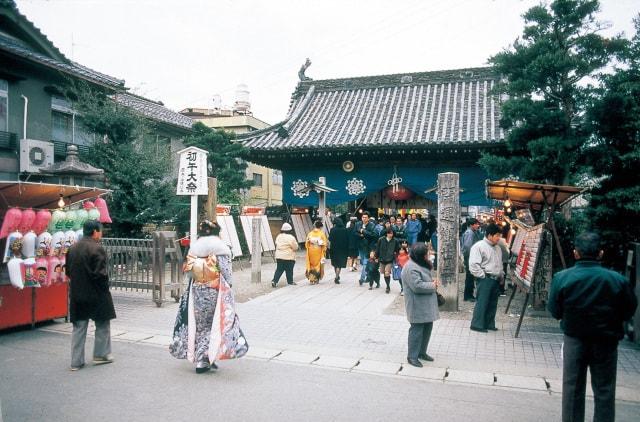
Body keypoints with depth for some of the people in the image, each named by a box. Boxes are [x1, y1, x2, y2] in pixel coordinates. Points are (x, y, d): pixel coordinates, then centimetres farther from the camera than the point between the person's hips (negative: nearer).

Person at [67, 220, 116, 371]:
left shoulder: (72, 249, 7)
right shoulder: (96, 249, -16)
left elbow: (69, 271, 12)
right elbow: (100, 274, -19)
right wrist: (105, 288, -6)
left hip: (77, 295, 6)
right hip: (96, 295, -6)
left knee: (79, 328, 11)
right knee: (102, 325, 12)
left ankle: (76, 361, 14)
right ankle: (101, 355, 20)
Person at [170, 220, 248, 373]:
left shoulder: (194, 246, 8)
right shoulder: (219, 247, -8)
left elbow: (188, 271, 8)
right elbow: (226, 272, -12)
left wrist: (195, 285, 14)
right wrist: (229, 287, -5)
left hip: (197, 290, 5)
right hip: (214, 291, -5)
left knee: (198, 323, 15)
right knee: (215, 323, 5)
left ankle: (200, 359, 21)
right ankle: (207, 359, 1)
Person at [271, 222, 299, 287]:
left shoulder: (278, 237, 5)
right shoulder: (291, 238, -14)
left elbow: (276, 245, 15)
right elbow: (295, 247, -8)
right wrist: (295, 242, 10)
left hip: (279, 256, 5)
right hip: (289, 257, -5)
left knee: (279, 269, 9)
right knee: (289, 270, 7)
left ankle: (274, 281, -1)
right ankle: (290, 282, 16)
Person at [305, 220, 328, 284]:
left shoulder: (310, 233, 0)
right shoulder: (322, 233, -8)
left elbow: (307, 243, 1)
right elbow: (324, 244, -9)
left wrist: (308, 249, 12)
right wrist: (324, 251, 2)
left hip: (311, 251, 2)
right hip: (318, 251, -2)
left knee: (311, 264, 13)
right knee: (318, 265, 10)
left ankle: (311, 279, 8)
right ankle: (316, 279, 12)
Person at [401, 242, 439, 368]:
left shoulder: (420, 264, 11)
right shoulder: (411, 268, -22)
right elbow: (417, 285, -29)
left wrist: (432, 283, 2)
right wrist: (432, 285, -15)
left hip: (426, 305, 10)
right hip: (417, 306, -10)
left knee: (427, 328, 16)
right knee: (417, 330, -2)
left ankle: (421, 352, 30)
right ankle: (412, 356, 10)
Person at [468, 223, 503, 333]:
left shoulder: (497, 248, 17)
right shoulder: (479, 246, -10)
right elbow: (473, 265, -16)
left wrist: (501, 276, 20)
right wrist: (483, 276, -14)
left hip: (496, 279, 8)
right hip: (485, 279, -8)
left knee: (493, 303, 12)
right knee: (482, 302, -7)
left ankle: (489, 324, 21)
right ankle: (477, 324, -1)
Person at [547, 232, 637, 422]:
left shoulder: (561, 278, -15)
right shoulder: (618, 280, -15)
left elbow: (555, 312, -6)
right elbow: (628, 312, -2)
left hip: (574, 339, 0)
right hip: (606, 342, 0)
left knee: (572, 388, 13)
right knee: (604, 391, 13)